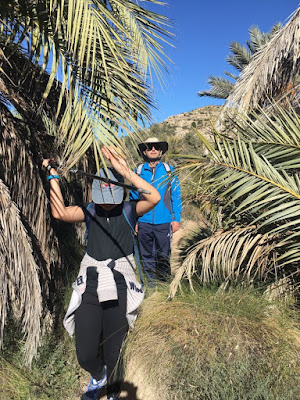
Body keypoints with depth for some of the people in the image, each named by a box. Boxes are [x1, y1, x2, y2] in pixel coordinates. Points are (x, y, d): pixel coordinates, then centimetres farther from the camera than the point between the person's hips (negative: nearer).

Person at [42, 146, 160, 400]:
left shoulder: (129, 211, -6)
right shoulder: (90, 211, 1)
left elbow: (154, 198, -25)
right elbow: (59, 213, -16)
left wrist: (125, 171, -30)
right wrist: (53, 176, -17)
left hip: (119, 292, -2)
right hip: (89, 290, 2)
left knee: (113, 355, 13)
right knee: (85, 356, 5)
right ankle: (98, 376, 44)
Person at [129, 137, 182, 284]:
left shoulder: (169, 171, 5)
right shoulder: (138, 171, 7)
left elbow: (176, 196, 5)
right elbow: (133, 197, 10)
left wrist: (176, 219, -2)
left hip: (164, 222, -1)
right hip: (144, 222, 1)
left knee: (163, 255, 8)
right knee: (147, 255, 11)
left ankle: (165, 282, 27)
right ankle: (151, 282, 27)